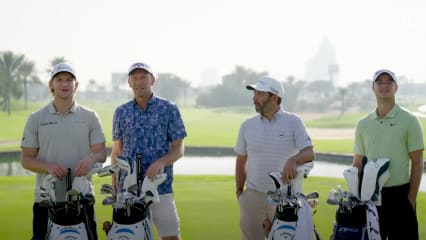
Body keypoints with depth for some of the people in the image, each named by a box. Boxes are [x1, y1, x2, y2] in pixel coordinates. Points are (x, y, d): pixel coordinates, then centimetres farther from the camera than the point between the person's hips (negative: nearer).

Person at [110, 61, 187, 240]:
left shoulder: (169, 109, 1)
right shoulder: (121, 112, 10)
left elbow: (178, 149, 2)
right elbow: (116, 151, 15)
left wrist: (161, 162, -18)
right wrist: (114, 187, 10)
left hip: (160, 187, -2)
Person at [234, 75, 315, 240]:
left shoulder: (293, 122, -1)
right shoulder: (247, 126, 8)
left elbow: (309, 153, -9)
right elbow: (241, 161, 15)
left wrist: (293, 160, -30)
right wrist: (239, 192, 11)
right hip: (252, 196, 3)